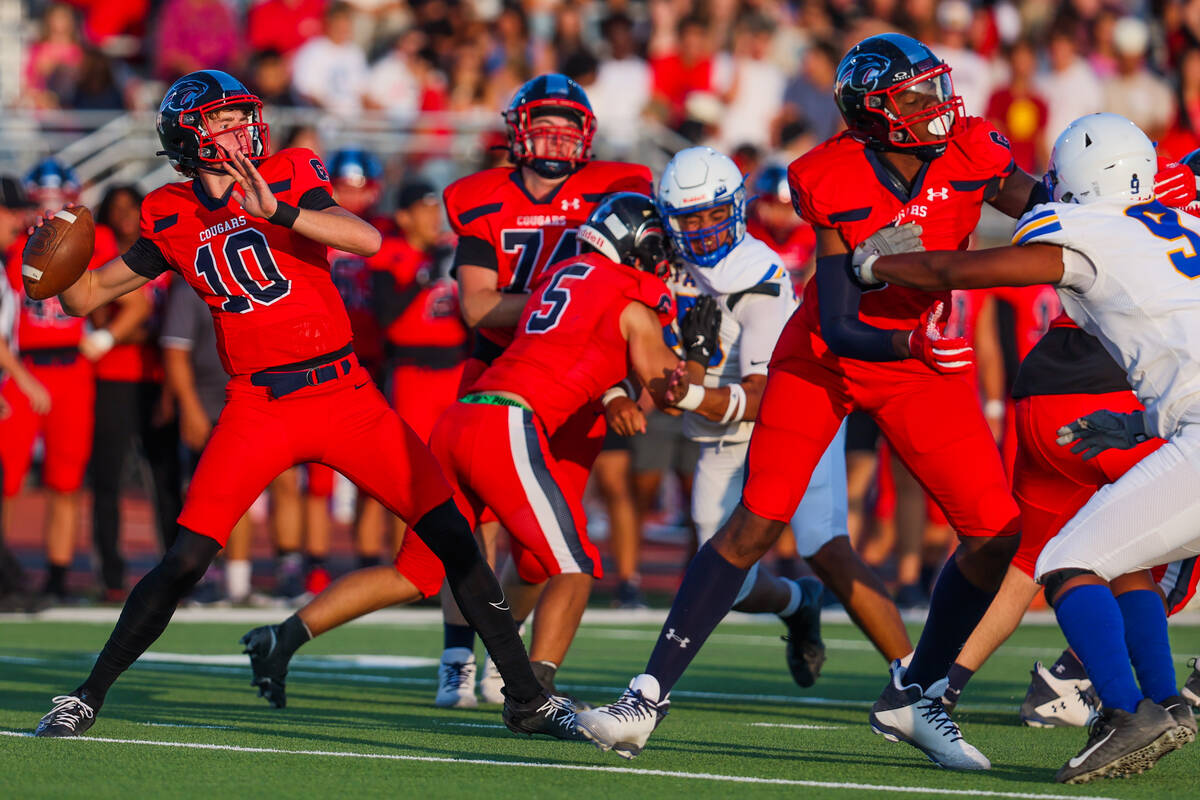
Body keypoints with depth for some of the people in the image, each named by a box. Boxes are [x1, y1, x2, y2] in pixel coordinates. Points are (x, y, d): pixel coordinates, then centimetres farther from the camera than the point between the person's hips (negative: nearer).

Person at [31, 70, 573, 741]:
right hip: (257, 406, 0)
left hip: (344, 395, 0)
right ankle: (88, 697, 6)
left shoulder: (286, 181, -2)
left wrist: (276, 211, -29)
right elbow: (89, 295, 13)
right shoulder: (173, 219, 5)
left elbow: (368, 240, -19)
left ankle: (527, 696, 6)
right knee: (185, 562, -9)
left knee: (453, 535, -3)